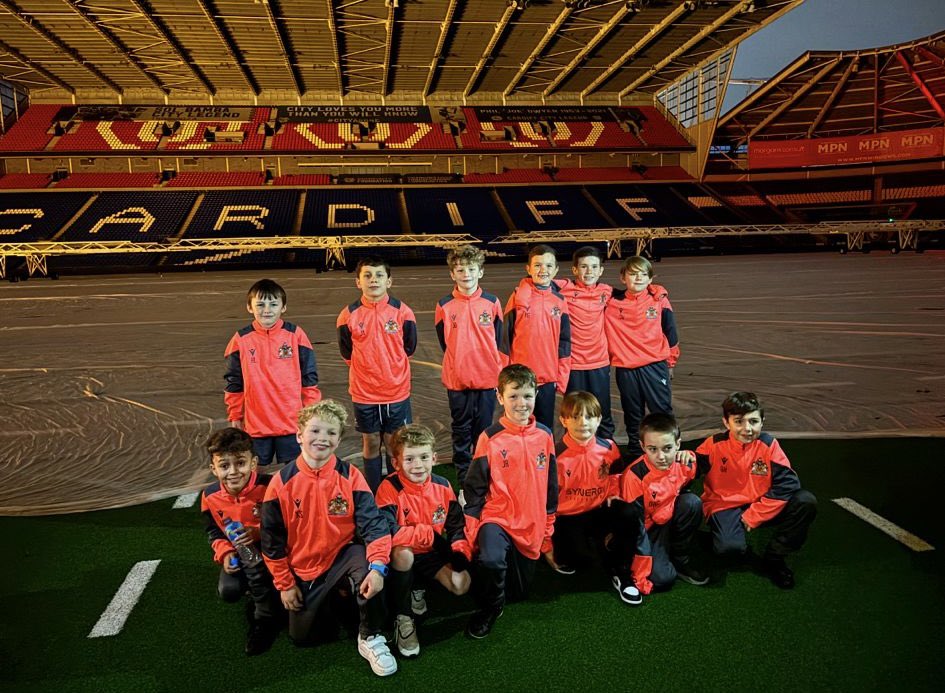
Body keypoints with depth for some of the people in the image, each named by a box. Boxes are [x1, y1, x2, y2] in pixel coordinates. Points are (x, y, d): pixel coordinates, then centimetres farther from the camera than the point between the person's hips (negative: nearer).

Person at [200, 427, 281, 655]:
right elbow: (214, 532, 7)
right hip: (237, 552, 5)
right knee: (228, 591, -16)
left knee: (254, 561, -35)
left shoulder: (268, 486, -26)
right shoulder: (210, 496, -11)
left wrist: (257, 532, -32)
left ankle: (266, 619, -13)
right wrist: (225, 554, -10)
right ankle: (258, 587, 22)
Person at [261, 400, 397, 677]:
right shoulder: (282, 483, -13)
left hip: (343, 556, -2)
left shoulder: (350, 477, -15)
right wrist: (285, 584, -2)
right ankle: (324, 599, 40)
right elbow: (272, 540, -4)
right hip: (302, 569, 2)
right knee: (299, 637, 7)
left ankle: (370, 638, -12)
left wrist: (377, 567, -35)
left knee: (367, 565, -34)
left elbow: (373, 524, -20)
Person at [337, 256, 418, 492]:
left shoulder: (402, 312, -8)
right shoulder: (349, 315, -7)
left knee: (395, 443, 10)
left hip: (397, 392, 0)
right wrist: (366, 369, 11)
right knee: (371, 443, 12)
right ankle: (373, 496, 24)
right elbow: (347, 353, 7)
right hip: (363, 393, 0)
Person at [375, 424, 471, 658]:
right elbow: (387, 532, -34)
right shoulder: (390, 488, -22)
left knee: (461, 585, -16)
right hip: (401, 557, -4)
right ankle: (402, 618, -17)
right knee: (403, 553, -38)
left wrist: (460, 553, -15)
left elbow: (457, 525, 1)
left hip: (433, 554, 4)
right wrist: (429, 534, -27)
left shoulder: (442, 486, -6)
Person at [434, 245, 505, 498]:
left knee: (483, 432, 11)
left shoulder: (492, 303, 0)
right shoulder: (444, 306, -2)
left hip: (487, 379, 1)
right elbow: (444, 343, 8)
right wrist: (460, 364, 8)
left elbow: (499, 341, 5)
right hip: (457, 380, 0)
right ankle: (463, 484, 20)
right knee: (461, 433, 9)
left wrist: (498, 371, 4)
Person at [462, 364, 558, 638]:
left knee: (519, 592, 13)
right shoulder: (491, 438, -12)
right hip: (496, 520, -4)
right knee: (491, 560, -34)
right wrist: (472, 530, -6)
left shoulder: (544, 436, -1)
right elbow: (474, 487, -6)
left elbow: (551, 487, 10)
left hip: (532, 527, 4)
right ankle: (490, 607, -3)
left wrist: (548, 528, 12)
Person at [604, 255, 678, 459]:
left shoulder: (659, 300, -2)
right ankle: (634, 452, 29)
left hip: (655, 365, -1)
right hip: (625, 368, 1)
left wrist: (671, 362, 12)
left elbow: (670, 332, 7)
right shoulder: (611, 300, -2)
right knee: (632, 415, 15)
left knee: (663, 411, 5)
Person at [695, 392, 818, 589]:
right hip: (723, 506, -3)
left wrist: (752, 517, -16)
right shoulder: (715, 444, -12)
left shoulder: (769, 444, -10)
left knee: (806, 502, -21)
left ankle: (773, 559, -3)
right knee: (730, 547, -35)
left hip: (759, 507, 3)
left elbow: (787, 484, -14)